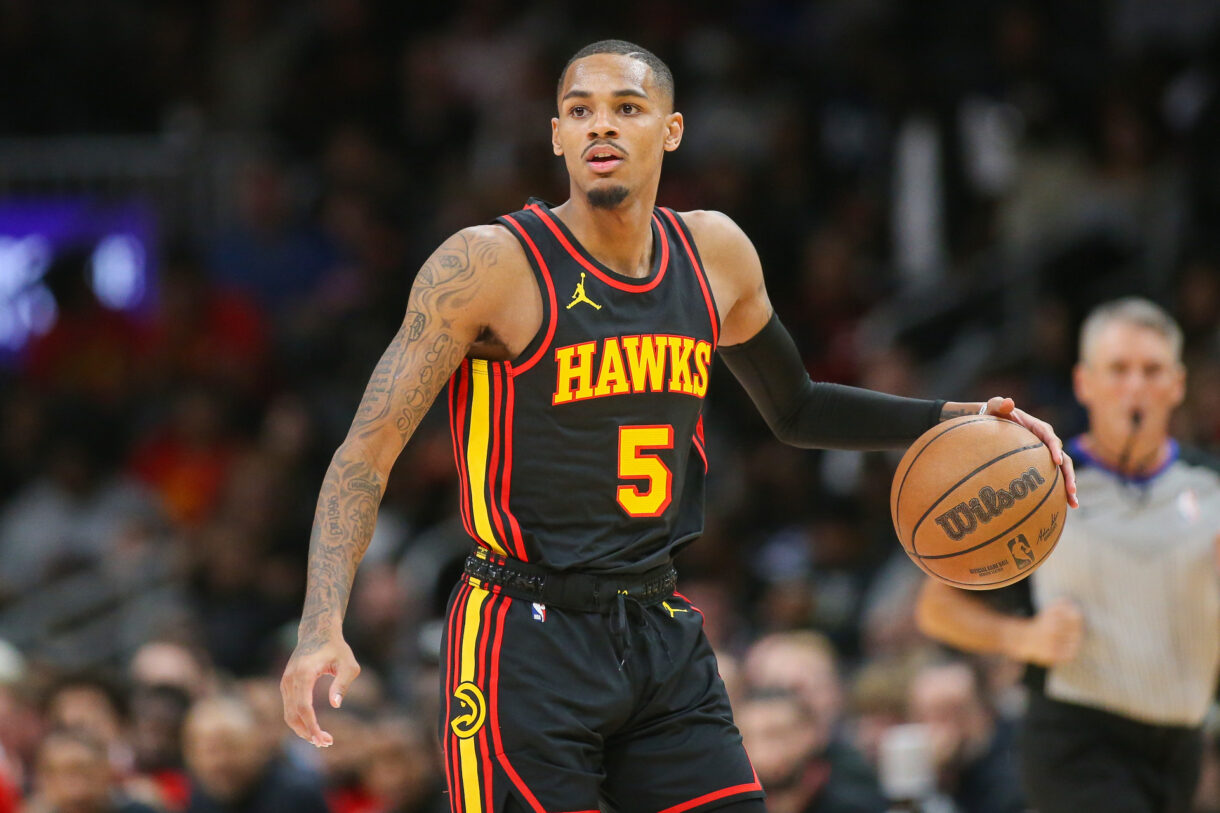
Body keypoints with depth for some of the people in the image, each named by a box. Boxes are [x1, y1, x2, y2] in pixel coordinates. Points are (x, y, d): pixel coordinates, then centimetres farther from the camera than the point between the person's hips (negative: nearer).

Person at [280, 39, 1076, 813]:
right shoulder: (490, 265, -11)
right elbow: (369, 450, -14)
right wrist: (323, 625, -28)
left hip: (666, 639, 6)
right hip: (527, 641, -6)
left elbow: (795, 408, 26)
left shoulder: (715, 255, 7)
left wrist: (949, 420, 12)